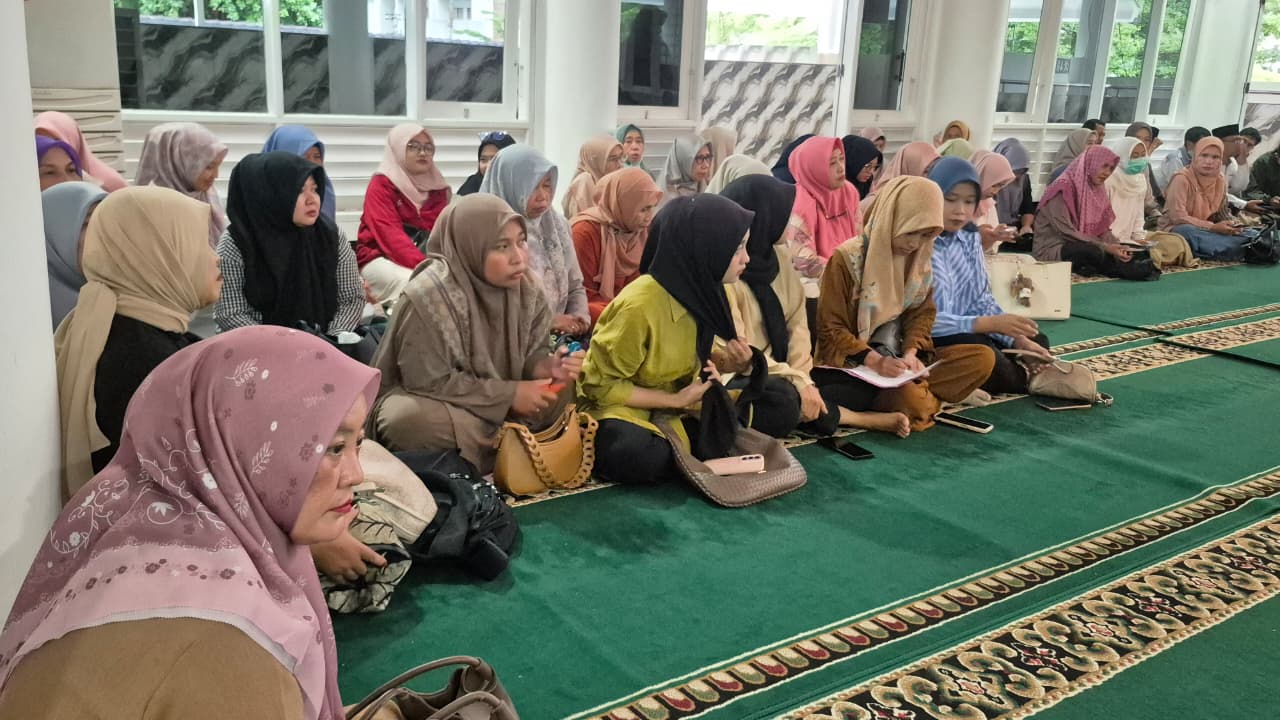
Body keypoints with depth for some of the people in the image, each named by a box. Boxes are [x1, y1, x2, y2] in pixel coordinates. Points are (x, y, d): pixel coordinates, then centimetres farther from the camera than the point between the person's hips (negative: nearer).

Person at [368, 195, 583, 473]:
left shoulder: (527, 288, -8)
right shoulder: (429, 296, -25)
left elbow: (530, 354, 3)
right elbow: (430, 382, -24)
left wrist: (549, 366, -22)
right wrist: (509, 395, -24)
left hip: (498, 403, 6)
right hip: (427, 398, -5)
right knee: (410, 419, -38)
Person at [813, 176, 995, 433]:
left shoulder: (919, 259, 7)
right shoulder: (847, 258, -11)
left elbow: (922, 314, 10)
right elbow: (830, 329, -10)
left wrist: (911, 353, -11)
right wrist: (874, 361, -23)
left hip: (898, 359, 7)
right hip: (850, 364, -7)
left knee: (983, 357, -11)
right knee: (909, 398, -36)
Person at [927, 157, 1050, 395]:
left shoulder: (970, 238, 6)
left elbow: (982, 300, 5)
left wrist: (1018, 339, -11)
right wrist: (989, 324, -29)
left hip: (964, 332, 8)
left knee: (1037, 341, 8)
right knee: (987, 360, -28)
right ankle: (1024, 380, 2)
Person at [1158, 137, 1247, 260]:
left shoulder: (1220, 181, 3)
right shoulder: (1182, 178, -16)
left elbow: (1221, 214, 12)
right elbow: (1178, 217, -22)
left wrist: (1230, 226, -12)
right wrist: (1212, 227, -26)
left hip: (1202, 230, 5)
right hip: (1175, 229, -5)